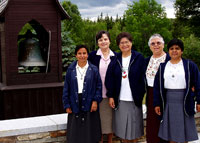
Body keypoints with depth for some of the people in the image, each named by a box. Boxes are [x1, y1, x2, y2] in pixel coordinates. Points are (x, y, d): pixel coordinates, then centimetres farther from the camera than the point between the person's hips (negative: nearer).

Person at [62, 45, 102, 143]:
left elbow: (99, 86, 1)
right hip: (75, 105, 1)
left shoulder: (93, 69, 2)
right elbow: (66, 88, 6)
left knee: (89, 133, 7)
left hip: (89, 105, -1)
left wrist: (96, 100, -10)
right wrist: (67, 105, 1)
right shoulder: (71, 70, 5)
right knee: (75, 135, 7)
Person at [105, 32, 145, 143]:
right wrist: (110, 96, -3)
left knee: (134, 127, 7)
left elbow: (143, 78, -2)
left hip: (134, 99, -2)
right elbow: (109, 78, 3)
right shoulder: (116, 59, 5)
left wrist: (141, 95, -8)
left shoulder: (138, 58, 0)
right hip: (119, 99, 2)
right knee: (122, 127, 8)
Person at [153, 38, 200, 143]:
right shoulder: (162, 66, 6)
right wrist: (157, 104, 2)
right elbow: (157, 86, 6)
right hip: (168, 104, 2)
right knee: (171, 133, 9)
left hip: (184, 104, -2)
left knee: (184, 133, 6)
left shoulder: (190, 65, 0)